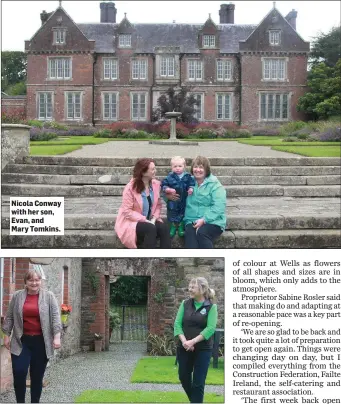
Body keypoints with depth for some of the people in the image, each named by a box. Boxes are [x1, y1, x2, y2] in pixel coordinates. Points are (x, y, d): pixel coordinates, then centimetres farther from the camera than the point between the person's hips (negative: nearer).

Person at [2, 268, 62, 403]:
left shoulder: (49, 296, 0)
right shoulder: (17, 296, 4)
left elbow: (55, 317, -5)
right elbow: (9, 317, 8)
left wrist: (57, 337, -14)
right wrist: (6, 335, 4)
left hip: (41, 342, -1)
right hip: (21, 341, 1)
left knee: (37, 376, 5)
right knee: (19, 372, -9)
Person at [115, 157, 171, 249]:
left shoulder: (156, 184, 0)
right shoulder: (131, 187, -16)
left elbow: (158, 205, 4)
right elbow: (127, 211, -18)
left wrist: (154, 218, -14)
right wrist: (144, 220, -23)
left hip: (149, 220, 5)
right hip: (131, 221, -5)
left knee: (164, 227, -25)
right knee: (150, 229, -33)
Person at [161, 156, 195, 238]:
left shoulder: (188, 177, -4)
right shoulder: (170, 177, -8)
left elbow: (191, 184, 2)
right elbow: (163, 185, -6)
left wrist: (191, 189, -19)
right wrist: (169, 189, -22)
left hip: (184, 201, 1)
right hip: (172, 201, -1)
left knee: (182, 215, 12)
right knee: (172, 216, 9)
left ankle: (181, 228, 28)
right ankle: (173, 227, 27)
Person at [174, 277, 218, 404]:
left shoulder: (211, 306, -6)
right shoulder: (185, 304, 4)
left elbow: (210, 328, -15)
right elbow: (177, 324, -1)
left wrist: (193, 342, -22)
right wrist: (184, 341, -17)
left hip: (203, 349, -4)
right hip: (183, 348, 4)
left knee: (198, 382, -1)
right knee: (184, 378, 11)